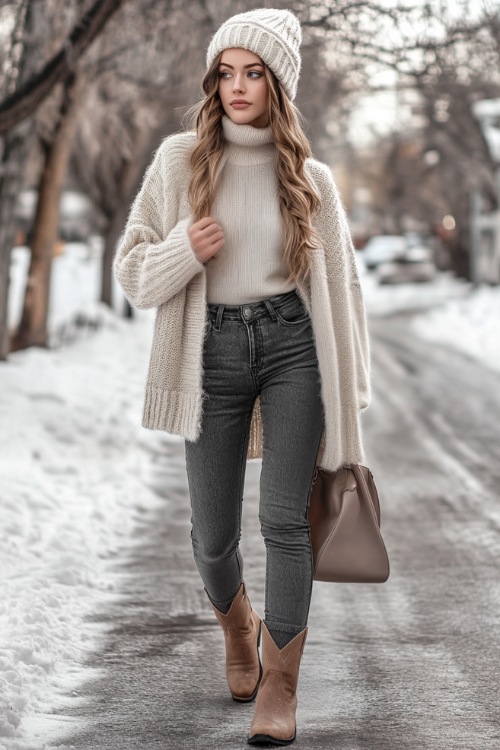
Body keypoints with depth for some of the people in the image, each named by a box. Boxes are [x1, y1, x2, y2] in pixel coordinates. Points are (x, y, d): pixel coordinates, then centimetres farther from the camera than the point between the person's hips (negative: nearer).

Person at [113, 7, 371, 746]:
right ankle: (239, 627, 39)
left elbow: (341, 283, 9)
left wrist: (349, 393, 7)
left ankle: (280, 686, 4)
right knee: (213, 535, 6)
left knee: (284, 519, -8)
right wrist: (184, 251, -16)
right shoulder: (179, 161, 3)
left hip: (292, 344, 0)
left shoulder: (310, 176, 5)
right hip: (214, 350, 1)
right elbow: (132, 269, 6)